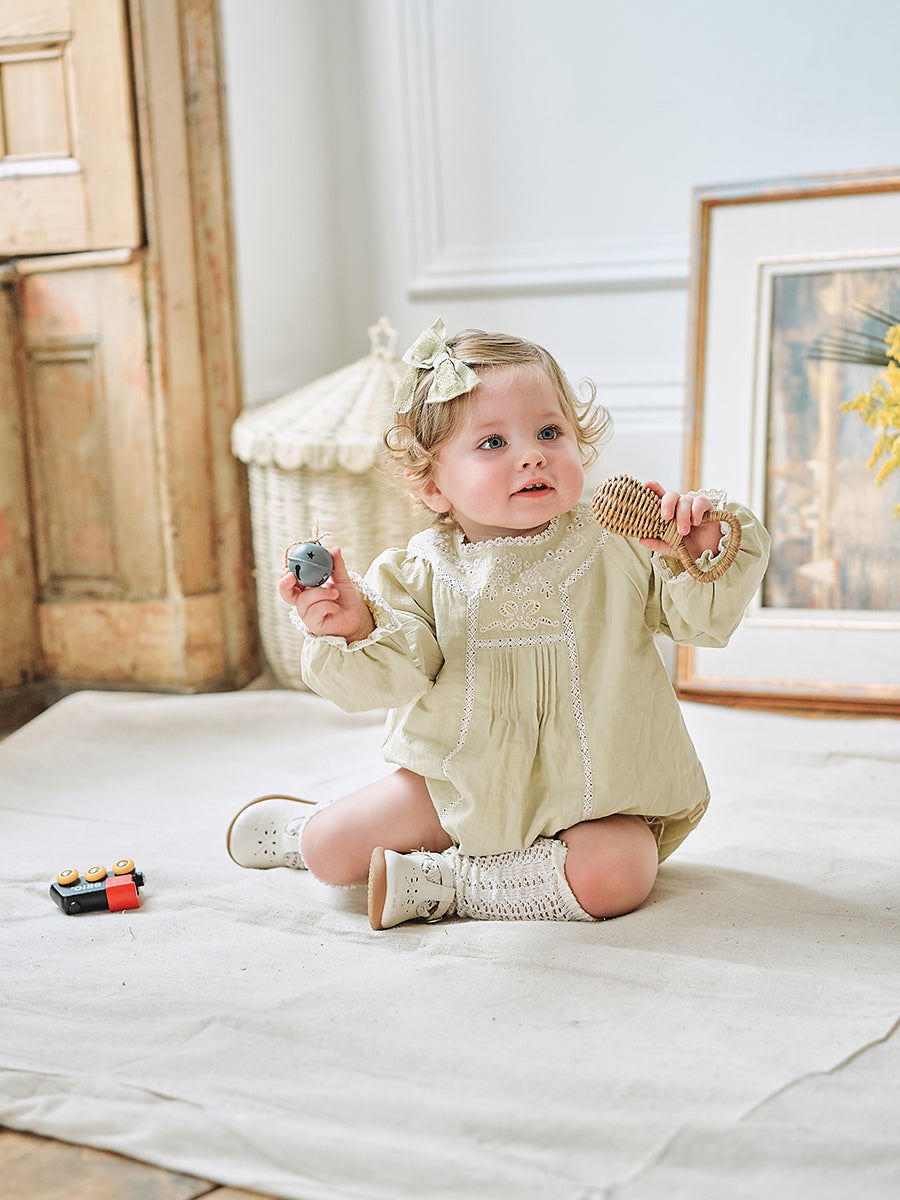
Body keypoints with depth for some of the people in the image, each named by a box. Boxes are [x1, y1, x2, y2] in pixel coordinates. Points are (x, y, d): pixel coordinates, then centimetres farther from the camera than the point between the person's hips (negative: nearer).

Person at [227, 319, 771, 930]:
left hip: (594, 799, -1)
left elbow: (707, 620, -7)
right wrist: (353, 631, -37)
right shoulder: (422, 573, -9)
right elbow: (398, 679, -16)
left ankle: (443, 884, -13)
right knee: (334, 851, -1)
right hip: (462, 784, 1)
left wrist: (702, 554, -27)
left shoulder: (622, 546, -10)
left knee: (613, 876, -30)